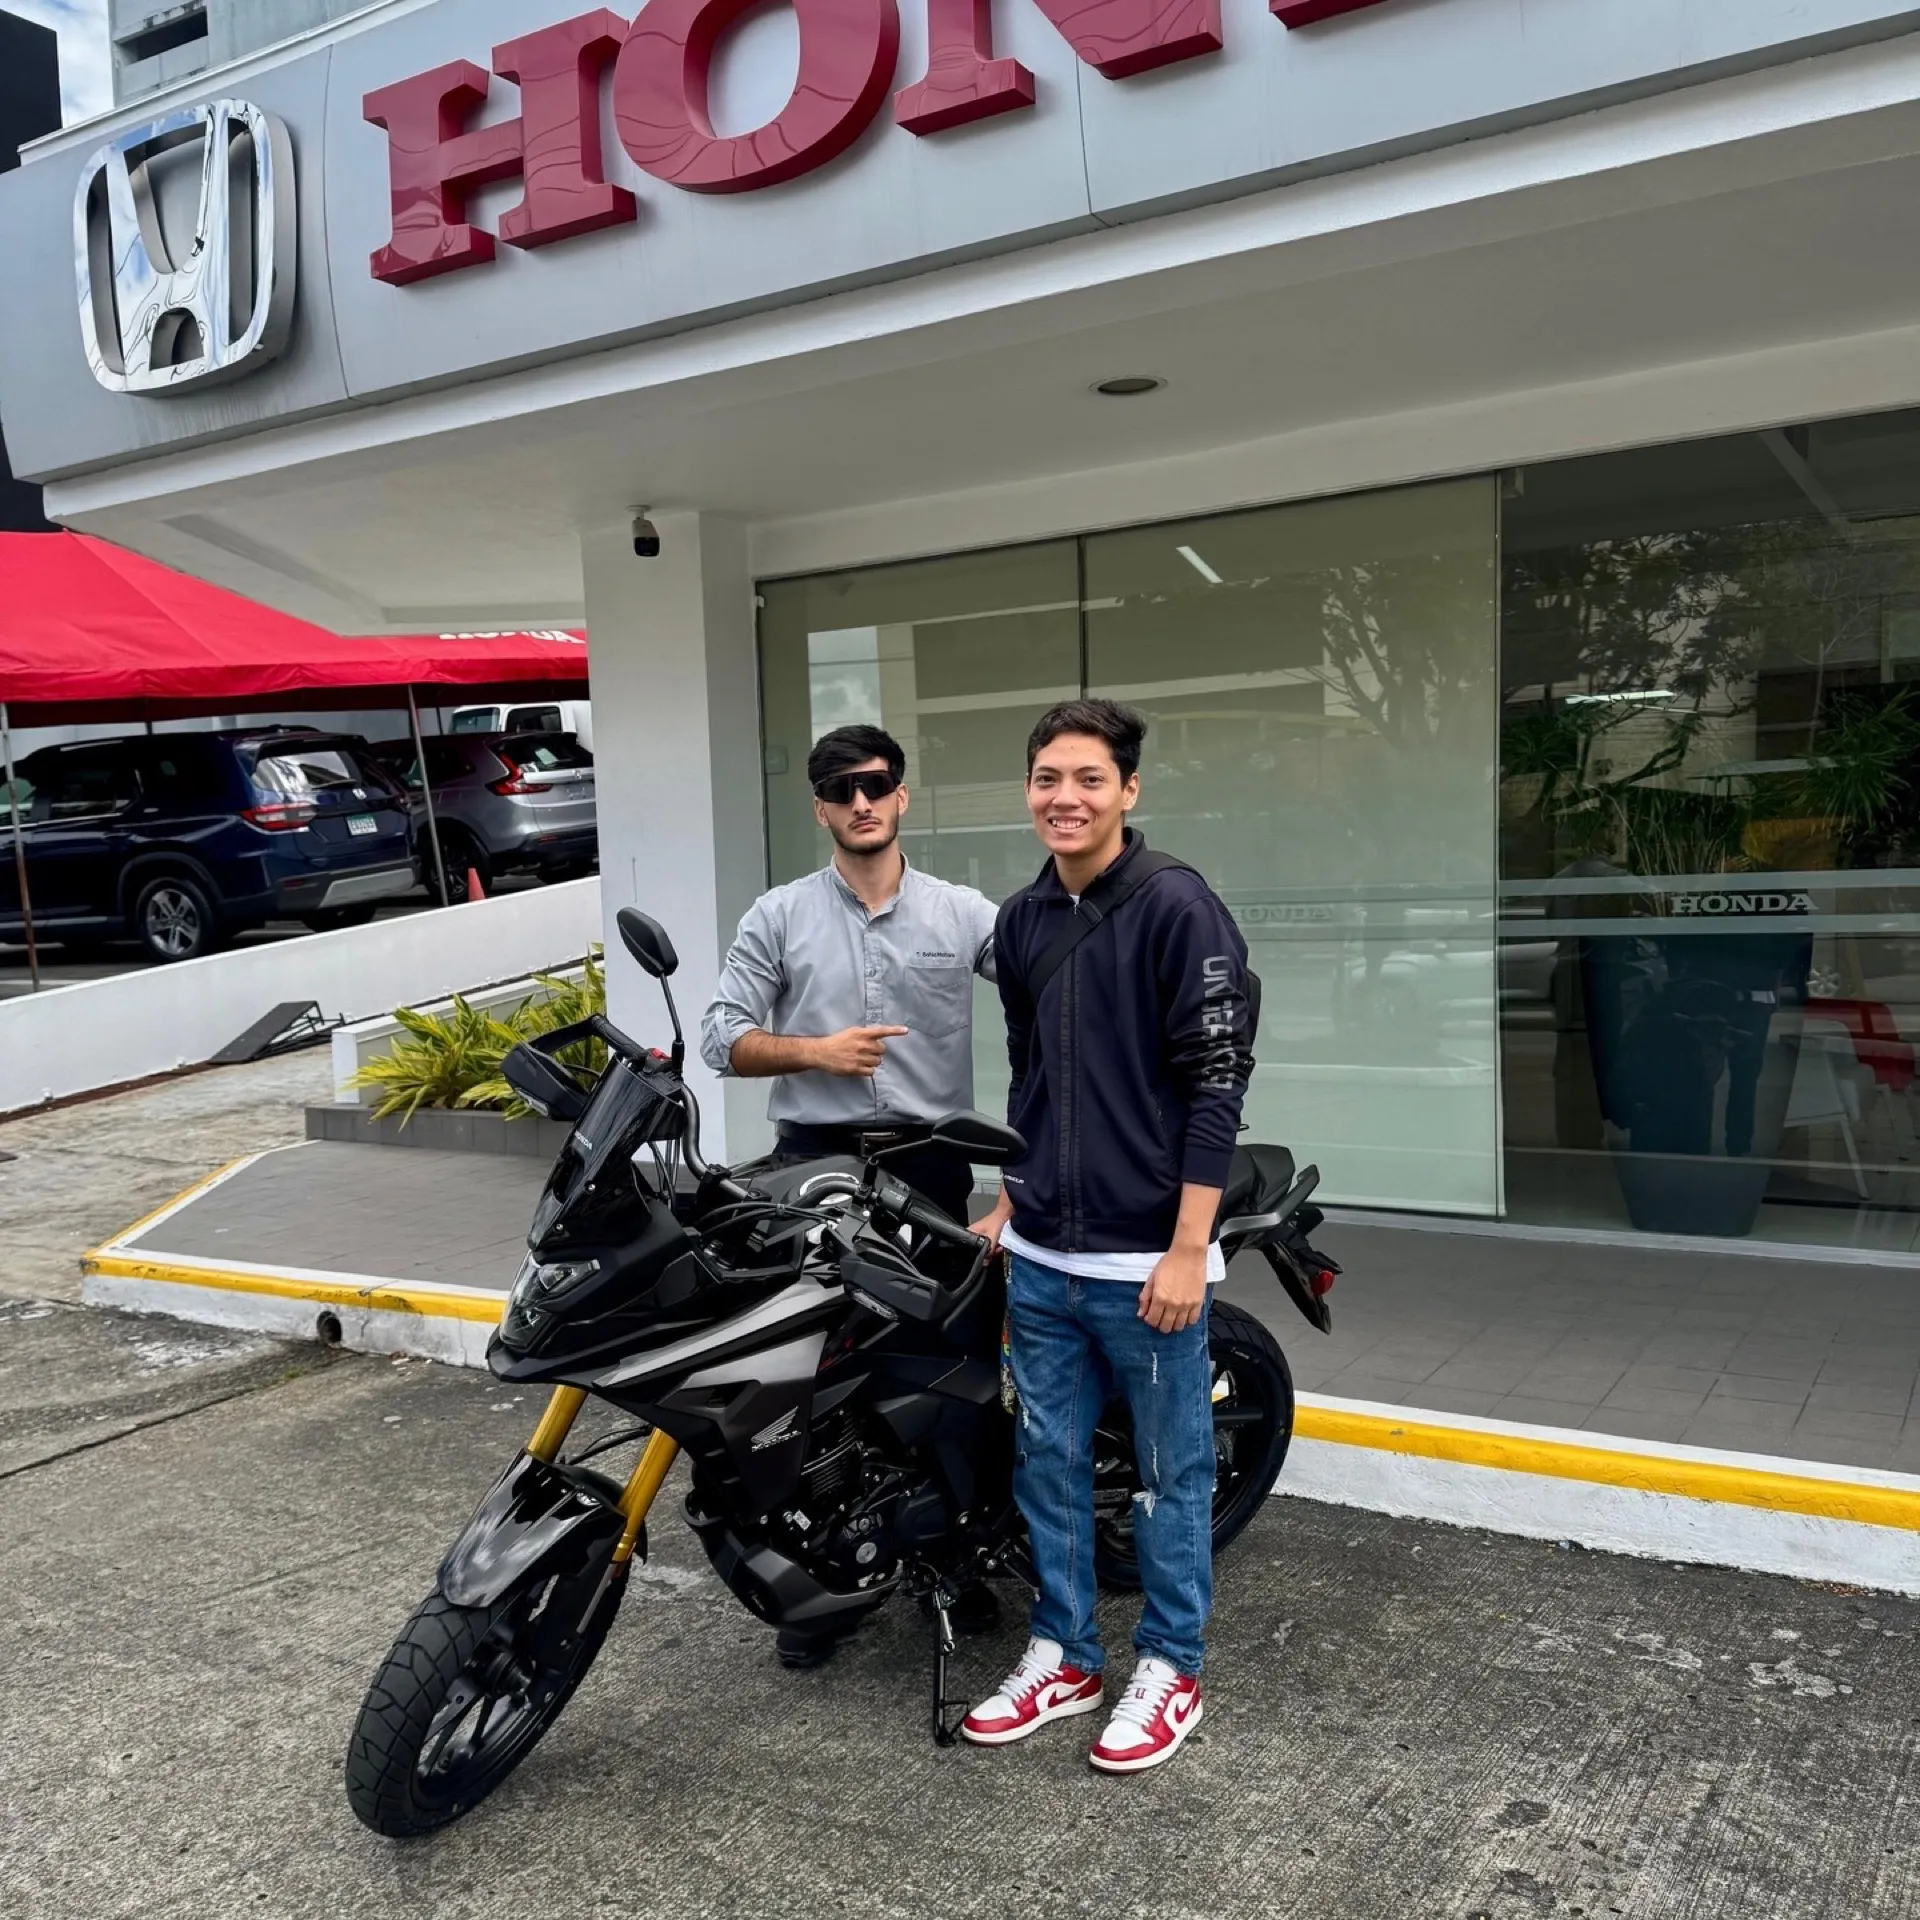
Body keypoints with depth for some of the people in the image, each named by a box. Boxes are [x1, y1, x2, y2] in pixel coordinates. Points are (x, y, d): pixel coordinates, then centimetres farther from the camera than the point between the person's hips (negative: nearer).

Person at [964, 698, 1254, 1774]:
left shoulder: (1177, 907, -11)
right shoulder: (1021, 921, 10)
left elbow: (1217, 1082, -14)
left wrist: (1189, 1249, -16)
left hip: (1148, 1261, -6)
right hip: (1041, 1259, 7)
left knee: (1174, 1471, 9)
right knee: (1048, 1462, 15)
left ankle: (1171, 1669, 25)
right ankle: (1065, 1655, 31)